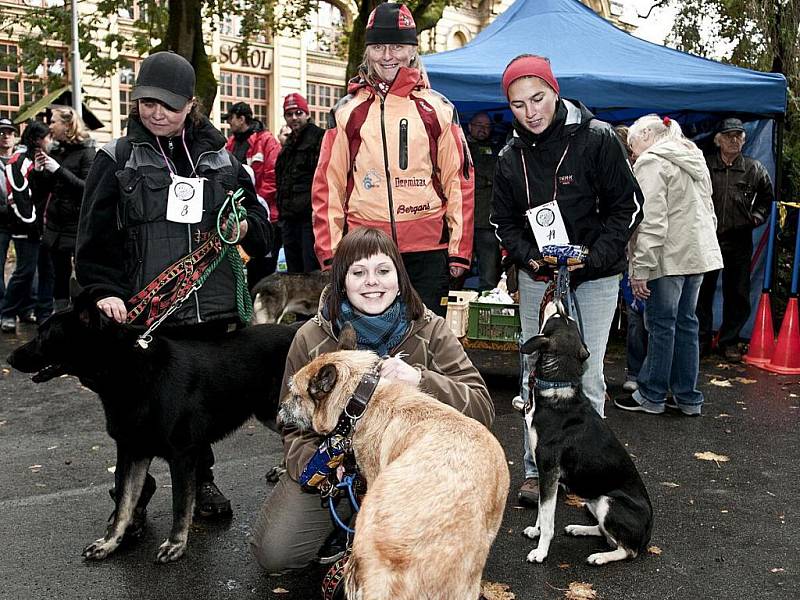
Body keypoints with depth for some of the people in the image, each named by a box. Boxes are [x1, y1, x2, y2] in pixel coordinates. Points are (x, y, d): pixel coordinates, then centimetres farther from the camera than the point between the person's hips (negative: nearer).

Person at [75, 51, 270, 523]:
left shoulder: (219, 158, 10)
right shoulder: (118, 158, 3)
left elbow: (261, 225, 16)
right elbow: (94, 236, 0)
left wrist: (245, 227, -6)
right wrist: (103, 290, -12)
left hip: (211, 309, 2)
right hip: (143, 312, -2)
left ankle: (200, 481, 35)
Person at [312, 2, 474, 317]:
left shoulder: (437, 109, 6)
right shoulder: (347, 111, 8)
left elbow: (459, 181, 5)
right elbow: (327, 186, 6)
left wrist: (459, 250, 0)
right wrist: (330, 252, 0)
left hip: (427, 252, 0)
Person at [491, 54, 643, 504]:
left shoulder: (597, 138, -10)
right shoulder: (511, 156, 2)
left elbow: (628, 206, -7)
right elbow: (504, 221, 9)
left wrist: (593, 256, -18)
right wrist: (529, 257, -9)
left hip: (595, 276, -3)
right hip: (537, 278, 3)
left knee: (587, 378, -1)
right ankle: (537, 470, 16)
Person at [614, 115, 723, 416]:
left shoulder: (651, 162, -10)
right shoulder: (695, 160, 18)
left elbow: (652, 221, -19)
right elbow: (708, 211, 23)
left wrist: (640, 268, -19)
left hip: (669, 256, -8)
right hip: (699, 253, 9)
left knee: (661, 324, 0)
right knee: (686, 323, 13)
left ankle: (651, 396, 10)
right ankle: (688, 397, 19)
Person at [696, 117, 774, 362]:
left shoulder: (754, 169, 5)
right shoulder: (704, 166, -1)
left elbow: (767, 197, 19)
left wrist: (756, 217, 6)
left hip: (739, 242, 1)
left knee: (738, 295, 7)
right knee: (702, 292, 5)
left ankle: (729, 342, 19)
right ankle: (701, 340, 17)